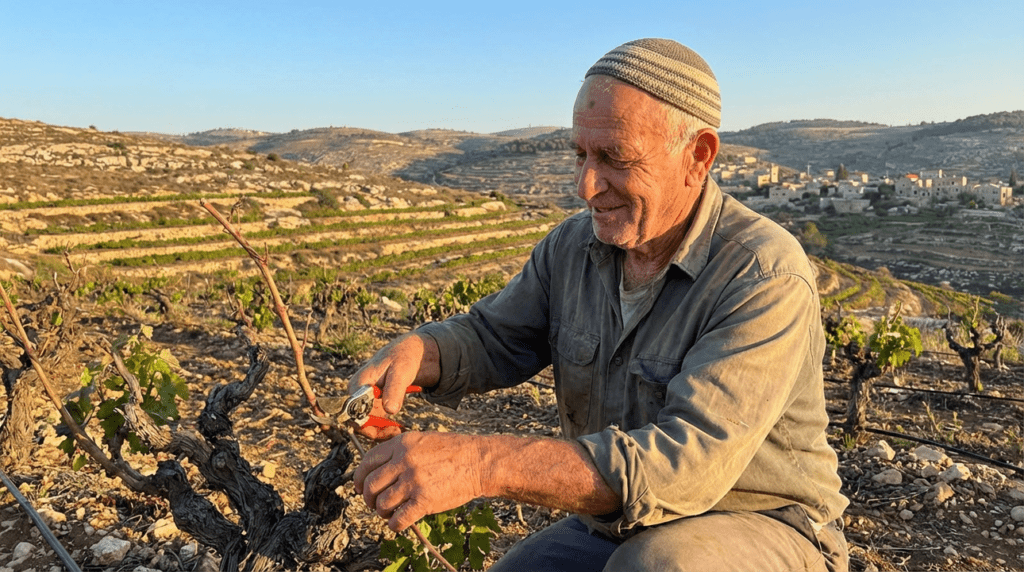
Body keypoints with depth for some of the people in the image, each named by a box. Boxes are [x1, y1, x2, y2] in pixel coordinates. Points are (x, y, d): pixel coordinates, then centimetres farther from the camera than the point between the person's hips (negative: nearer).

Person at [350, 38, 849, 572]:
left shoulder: (767, 279, -25)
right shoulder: (572, 246, -4)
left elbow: (687, 462, -34)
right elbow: (493, 338, 4)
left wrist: (482, 464, -42)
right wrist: (413, 353, -20)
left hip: (759, 529, -4)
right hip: (611, 528, 5)